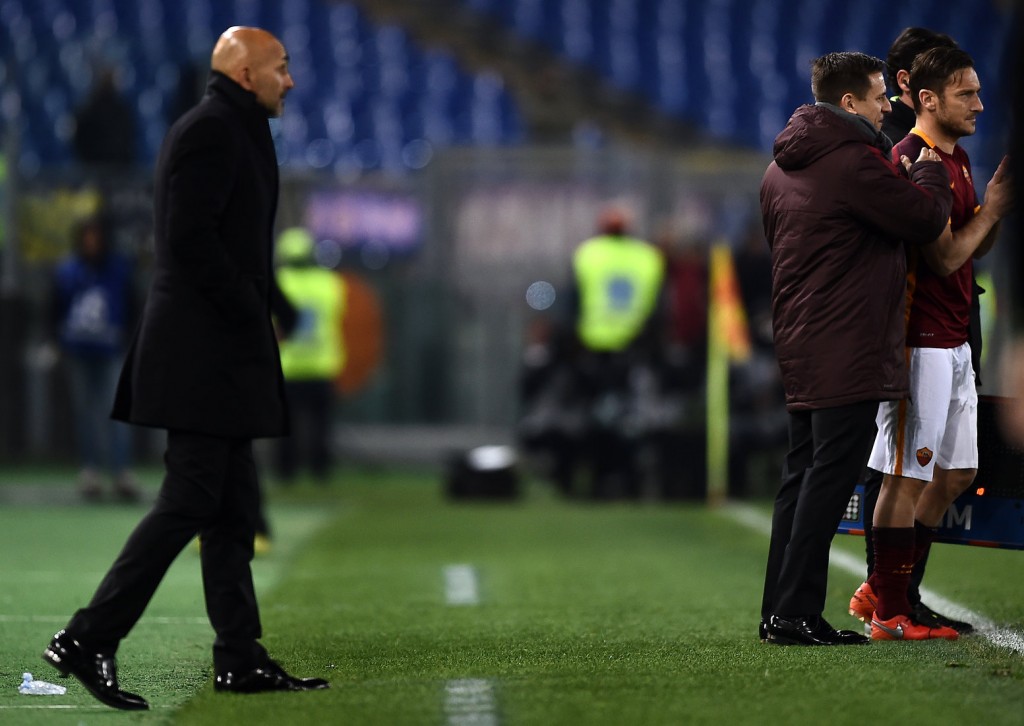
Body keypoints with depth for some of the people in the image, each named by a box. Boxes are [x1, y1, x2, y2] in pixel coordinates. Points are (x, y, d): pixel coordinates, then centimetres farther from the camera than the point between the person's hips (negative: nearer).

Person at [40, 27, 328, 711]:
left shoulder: (232, 133, 20)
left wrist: (255, 315, 11)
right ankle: (88, 640, -9)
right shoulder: (210, 130, -12)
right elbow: (192, 239, -21)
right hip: (203, 349, -11)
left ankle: (240, 659, 11)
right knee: (190, 501, -11)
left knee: (234, 507, 9)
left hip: (223, 350, 11)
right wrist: (252, 313, -14)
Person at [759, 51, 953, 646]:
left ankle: (780, 611, 14)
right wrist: (931, 172, 8)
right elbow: (925, 220, -12)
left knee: (803, 476, 13)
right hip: (848, 351, -9)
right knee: (830, 478, -8)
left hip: (798, 346, 9)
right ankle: (796, 614, -10)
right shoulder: (855, 161, -16)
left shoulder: (782, 167, 14)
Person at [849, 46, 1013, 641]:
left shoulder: (958, 159, 15)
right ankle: (889, 613, 2)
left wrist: (1000, 204, 2)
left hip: (953, 341, 10)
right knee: (908, 474, -5)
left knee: (956, 472, 13)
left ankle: (879, 591, 21)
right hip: (920, 341, -10)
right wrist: (993, 206, -10)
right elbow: (943, 257, -19)